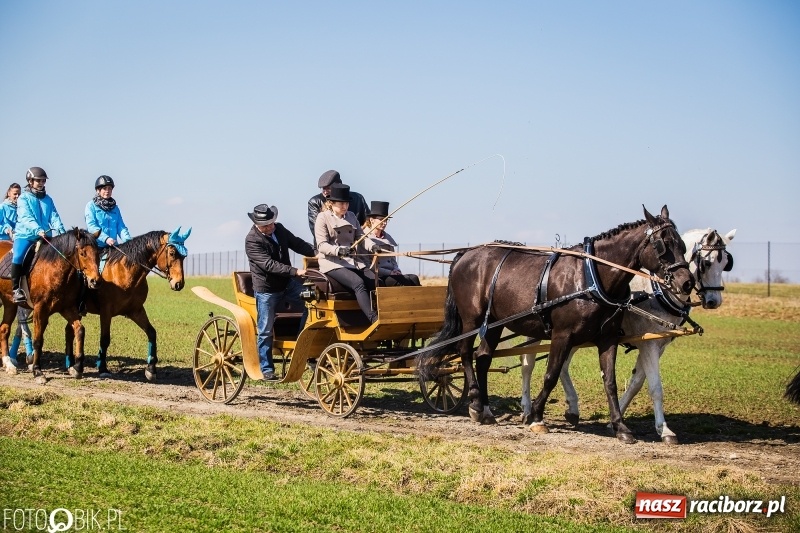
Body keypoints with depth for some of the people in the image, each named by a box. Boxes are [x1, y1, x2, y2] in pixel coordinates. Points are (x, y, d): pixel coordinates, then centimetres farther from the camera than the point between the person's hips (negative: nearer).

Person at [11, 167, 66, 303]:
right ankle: (16, 289, -16)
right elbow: (26, 218, -15)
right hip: (25, 235, -5)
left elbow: (54, 217, 3)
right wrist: (37, 230, -31)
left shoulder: (48, 199, 14)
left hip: (44, 236, 5)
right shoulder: (24, 198, 0)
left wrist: (60, 230, -16)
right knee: (18, 257, -27)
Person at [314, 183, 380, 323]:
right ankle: (374, 320, -42)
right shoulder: (323, 217, 0)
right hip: (332, 263, -7)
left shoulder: (351, 216, 19)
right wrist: (338, 250, -28)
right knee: (358, 283, -32)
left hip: (354, 261, 7)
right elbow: (321, 245, -8)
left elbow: (361, 237, 16)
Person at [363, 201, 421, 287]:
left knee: (413, 278, -21)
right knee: (406, 281, -28)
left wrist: (396, 271, 2)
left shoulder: (387, 237, 22)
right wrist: (389, 272, -15)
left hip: (391, 275, 7)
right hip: (377, 277, -7)